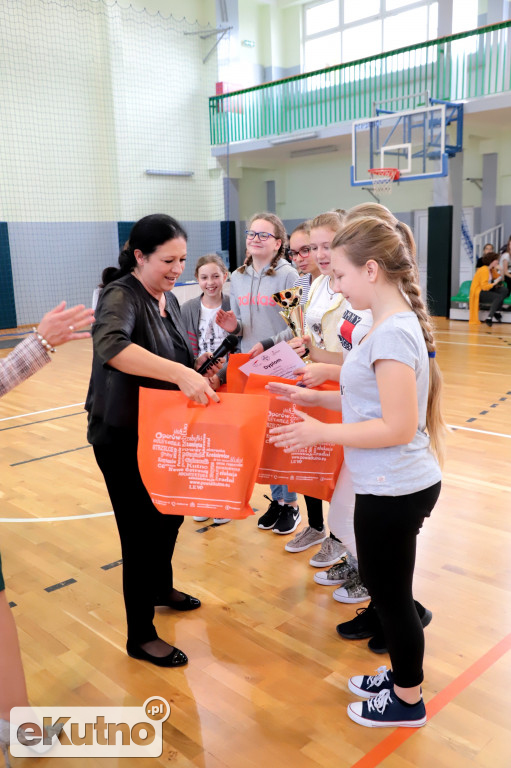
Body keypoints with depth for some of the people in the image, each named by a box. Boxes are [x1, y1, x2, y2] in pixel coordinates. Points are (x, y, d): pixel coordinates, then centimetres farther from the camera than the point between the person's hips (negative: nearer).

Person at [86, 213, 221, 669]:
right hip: (123, 439, -8)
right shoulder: (121, 295, -20)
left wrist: (200, 372, -5)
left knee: (171, 514, 23)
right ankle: (141, 636, 20)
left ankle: (161, 588, 49)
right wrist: (180, 373, -49)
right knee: (141, 532, 1)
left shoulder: (169, 300, 6)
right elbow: (111, 345, -42)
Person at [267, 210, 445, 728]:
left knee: (389, 592, 10)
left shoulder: (392, 333, -23)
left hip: (394, 490, -9)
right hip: (394, 485, 9)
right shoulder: (394, 325, 7)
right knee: (388, 588, 24)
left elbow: (398, 427, -25)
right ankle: (401, 672, 45)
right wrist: (312, 397, 5)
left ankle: (407, 700, 32)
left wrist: (319, 433, -20)